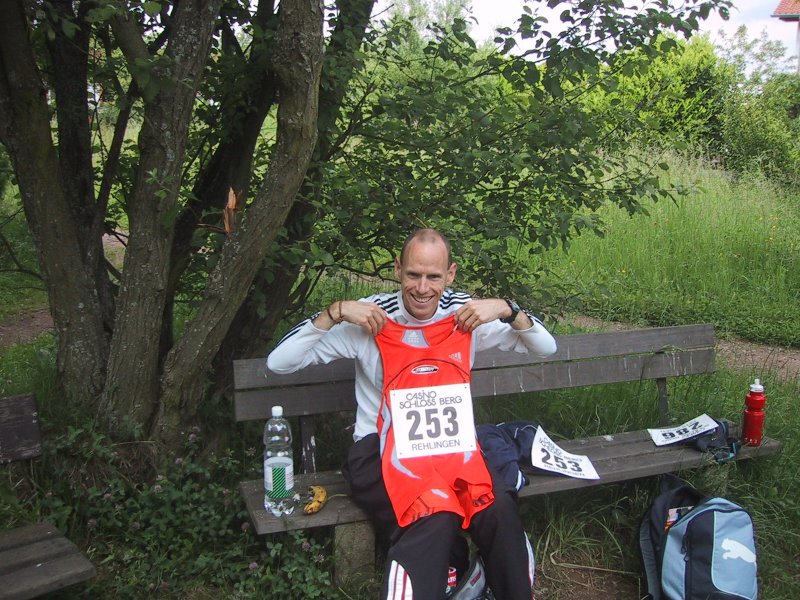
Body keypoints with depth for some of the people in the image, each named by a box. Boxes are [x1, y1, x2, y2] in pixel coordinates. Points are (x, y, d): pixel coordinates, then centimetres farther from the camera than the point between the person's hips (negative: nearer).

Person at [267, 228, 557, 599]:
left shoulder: (465, 313, 1)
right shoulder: (371, 316, -7)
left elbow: (546, 348, 6)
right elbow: (277, 362, -10)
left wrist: (507, 309, -11)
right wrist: (334, 313, -21)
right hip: (381, 447, -3)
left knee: (499, 506, -27)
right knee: (432, 519, -33)